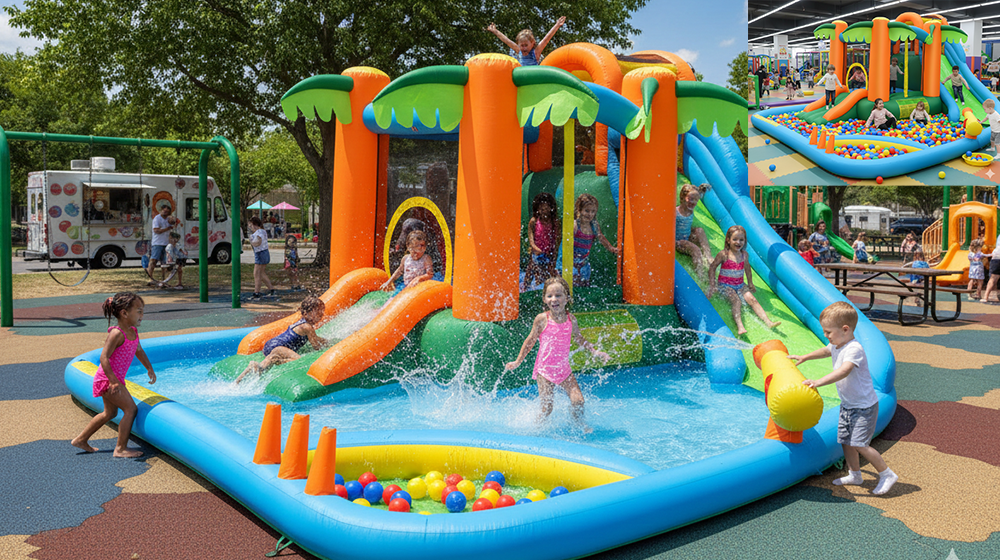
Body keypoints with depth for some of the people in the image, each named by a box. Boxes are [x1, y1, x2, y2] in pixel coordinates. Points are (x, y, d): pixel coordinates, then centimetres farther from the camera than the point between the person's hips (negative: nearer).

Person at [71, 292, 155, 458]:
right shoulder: (116, 333, -23)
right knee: (131, 408, -12)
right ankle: (121, 449, -6)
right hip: (107, 378, -10)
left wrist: (149, 368, 19)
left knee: (110, 413, 22)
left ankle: (81, 439, 36)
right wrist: (113, 381, -32)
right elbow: (104, 357, -27)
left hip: (115, 379, 10)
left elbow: (139, 351, 22)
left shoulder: (133, 331, 5)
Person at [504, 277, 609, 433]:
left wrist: (595, 352, 11)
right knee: (547, 408, -4)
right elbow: (531, 340, 3)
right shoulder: (542, 319, -8)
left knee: (578, 401, -5)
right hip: (545, 369, -3)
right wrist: (518, 361, 4)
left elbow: (579, 339, 18)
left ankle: (580, 423, 24)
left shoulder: (571, 319, 1)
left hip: (564, 369, 3)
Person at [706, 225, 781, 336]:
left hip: (740, 285, 5)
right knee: (736, 300, -29)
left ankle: (768, 322, -24)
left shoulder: (744, 255, 5)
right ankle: (740, 326, -46)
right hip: (725, 285, -5)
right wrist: (712, 285, -7)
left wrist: (750, 284, 26)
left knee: (751, 299, -16)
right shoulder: (724, 254, -9)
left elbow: (747, 269, 21)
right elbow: (712, 268, -4)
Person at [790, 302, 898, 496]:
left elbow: (844, 371, -43)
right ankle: (855, 474, 30)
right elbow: (826, 351, 28)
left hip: (864, 405, -9)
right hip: (847, 405, 9)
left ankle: (887, 474, 4)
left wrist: (819, 381, -52)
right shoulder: (836, 345, 3)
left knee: (859, 444, -12)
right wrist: (804, 358, 35)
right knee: (846, 441, 13)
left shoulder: (854, 349, -27)